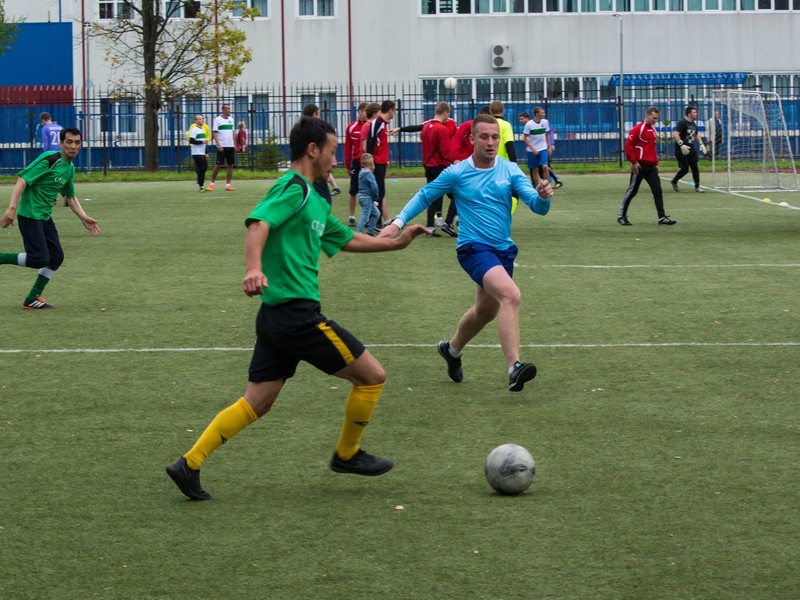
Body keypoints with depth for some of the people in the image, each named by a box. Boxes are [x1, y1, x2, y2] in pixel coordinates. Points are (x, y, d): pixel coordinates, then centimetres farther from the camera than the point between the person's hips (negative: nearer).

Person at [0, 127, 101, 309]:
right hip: (29, 215, -9)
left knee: (56, 257, 6)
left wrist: (84, 218, 16)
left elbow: (70, 197, 25)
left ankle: (32, 299, 15)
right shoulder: (49, 159, -16)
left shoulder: (70, 169, 11)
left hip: (45, 217, 9)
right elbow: (22, 180, -21)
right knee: (39, 259, -15)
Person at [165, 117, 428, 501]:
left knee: (256, 403, 10)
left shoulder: (314, 201, 20)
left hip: (276, 317, 10)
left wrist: (396, 242, 33)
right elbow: (259, 224, -27)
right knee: (372, 375, 3)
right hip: (297, 314, -10)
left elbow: (348, 240, 33)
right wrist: (254, 268, -43)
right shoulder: (294, 188, -10)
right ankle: (347, 455, 18)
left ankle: (190, 464, 4)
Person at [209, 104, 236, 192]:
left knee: (230, 165, 2)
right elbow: (214, 133, -8)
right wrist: (218, 144, -17)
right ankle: (212, 183, 6)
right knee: (218, 165, -5)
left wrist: (234, 145, 13)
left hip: (230, 146, 6)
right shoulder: (217, 119, -4)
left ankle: (228, 184, 6)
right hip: (222, 146, -6)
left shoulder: (231, 119, 13)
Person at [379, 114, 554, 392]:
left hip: (504, 249, 6)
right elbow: (424, 196, 8)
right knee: (511, 295, -29)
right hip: (473, 247, -6)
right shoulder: (456, 173, -6)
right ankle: (514, 367, -38)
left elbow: (538, 207, -8)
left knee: (486, 311, 22)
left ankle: (452, 349, 51)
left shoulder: (510, 171, 0)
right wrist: (397, 223, -2)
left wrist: (543, 197, -31)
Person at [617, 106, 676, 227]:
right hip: (640, 166, -7)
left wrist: (656, 163, 19)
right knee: (632, 191, 1)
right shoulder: (638, 129, -11)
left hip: (651, 167, 7)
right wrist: (634, 162, -18)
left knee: (657, 190, -1)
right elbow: (628, 145, -14)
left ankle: (662, 218, -2)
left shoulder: (653, 130, 14)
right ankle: (621, 216, 13)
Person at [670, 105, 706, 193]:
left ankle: (697, 187, 6)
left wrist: (701, 144, 18)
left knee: (695, 168, 0)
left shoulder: (693, 124, 12)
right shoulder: (682, 123, -15)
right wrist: (681, 145, -34)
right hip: (681, 152, -7)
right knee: (685, 169, -3)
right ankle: (674, 182, 22)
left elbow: (696, 134, 30)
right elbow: (675, 134, -25)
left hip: (691, 150, 7)